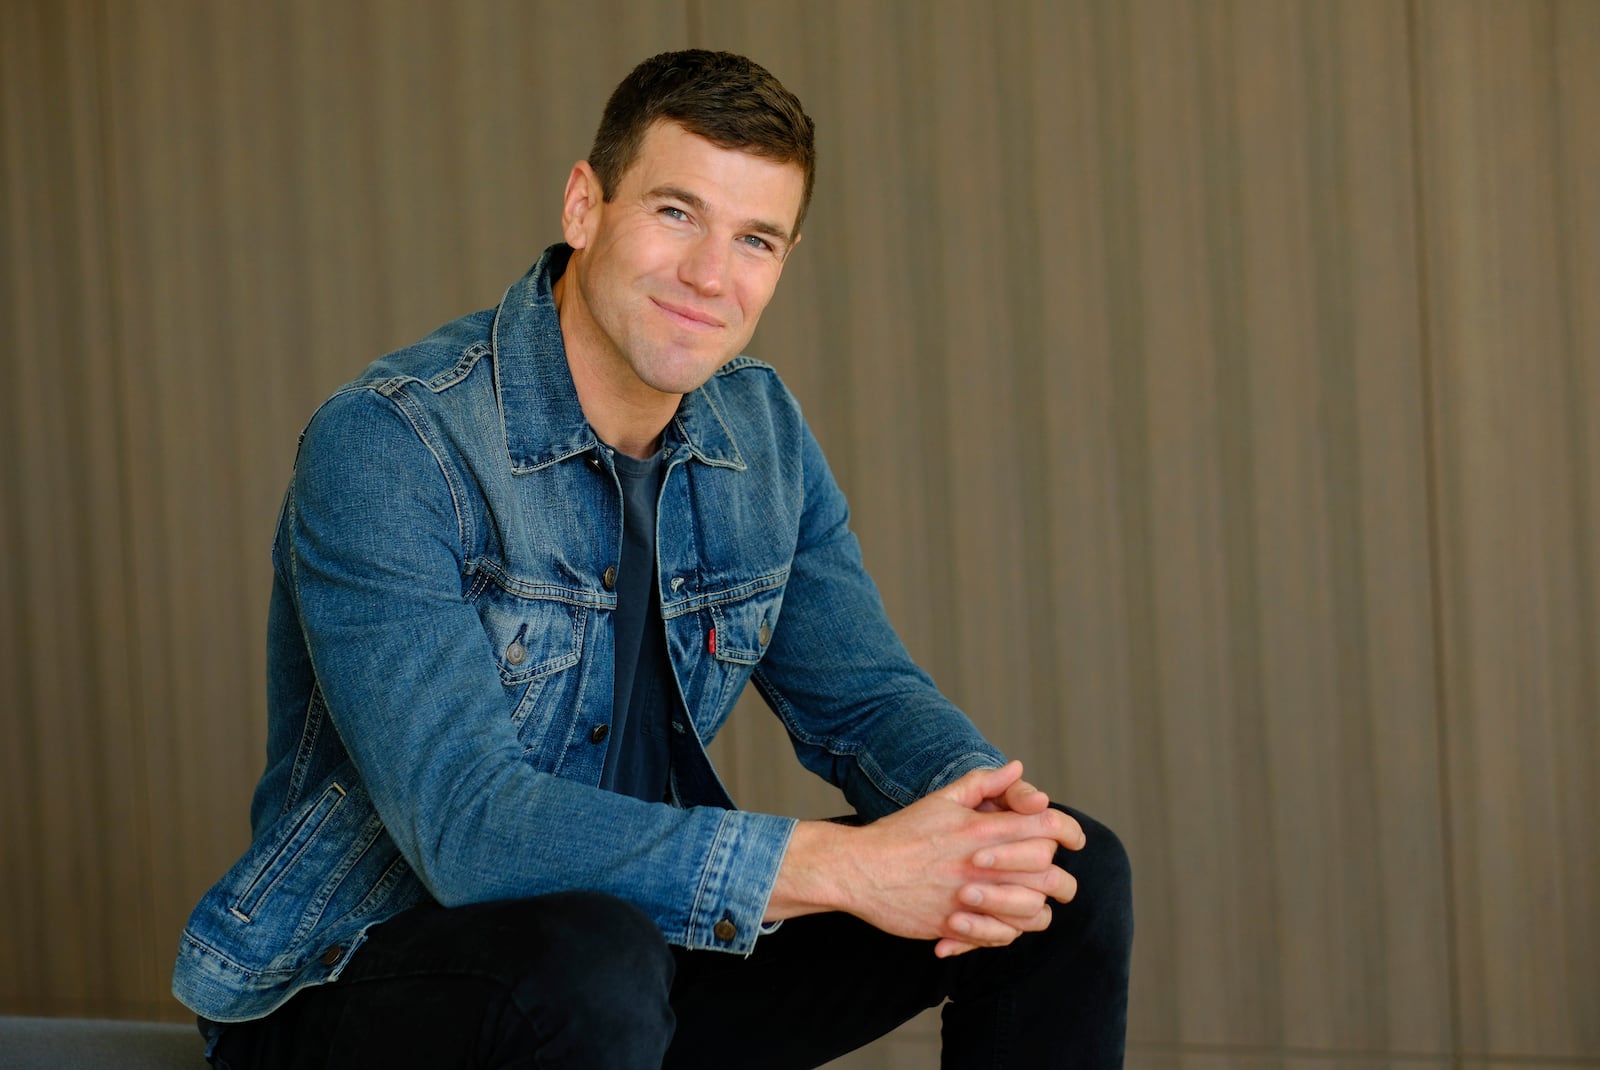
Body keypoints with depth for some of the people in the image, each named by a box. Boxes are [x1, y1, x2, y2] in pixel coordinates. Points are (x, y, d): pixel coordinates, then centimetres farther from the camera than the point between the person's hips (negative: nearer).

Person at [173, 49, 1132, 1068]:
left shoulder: (762, 431, 3)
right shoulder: (383, 446, -22)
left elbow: (864, 694, 4)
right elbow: (466, 823, -31)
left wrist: (984, 813, -22)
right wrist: (841, 866, -36)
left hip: (633, 924, 7)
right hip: (353, 980, -6)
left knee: (1072, 875, -4)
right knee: (594, 963, -41)